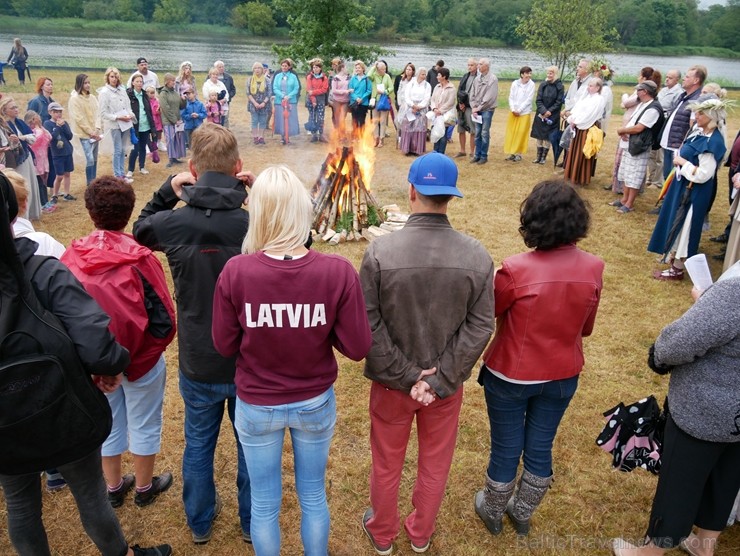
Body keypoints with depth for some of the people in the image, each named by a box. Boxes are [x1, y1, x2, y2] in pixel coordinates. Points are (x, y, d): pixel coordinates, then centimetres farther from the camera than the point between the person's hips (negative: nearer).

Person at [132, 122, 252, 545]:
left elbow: (141, 229, 7)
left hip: (198, 363, 1)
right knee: (252, 445, 21)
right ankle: (252, 523, 42)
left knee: (199, 443, 24)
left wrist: (167, 191, -2)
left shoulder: (172, 224, -16)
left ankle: (201, 522, 46)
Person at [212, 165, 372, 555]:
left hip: (256, 407, 0)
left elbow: (224, 346, -10)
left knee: (264, 503, 23)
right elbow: (357, 348, -15)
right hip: (315, 404, 1)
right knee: (313, 495, 26)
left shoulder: (236, 271, -22)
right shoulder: (338, 272, -22)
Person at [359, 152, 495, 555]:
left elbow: (368, 326, -19)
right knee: (436, 463, 24)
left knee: (387, 463, 22)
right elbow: (479, 328, -13)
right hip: (446, 383, 2)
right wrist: (439, 380, -12)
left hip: (391, 383, -1)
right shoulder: (477, 257, -14)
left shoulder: (380, 251, -21)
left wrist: (405, 376, -12)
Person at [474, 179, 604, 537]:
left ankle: (493, 513, 41)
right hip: (563, 376, 4)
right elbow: (585, 328, 3)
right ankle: (523, 514, 45)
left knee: (505, 448, 16)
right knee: (540, 448, 22)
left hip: (511, 376, -3)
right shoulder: (593, 269, -13)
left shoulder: (516, 270, -27)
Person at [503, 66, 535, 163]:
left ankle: (519, 154, 6)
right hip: (513, 112, 3)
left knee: (521, 133, -1)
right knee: (511, 132, 4)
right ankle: (512, 153, 13)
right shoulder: (515, 83, 1)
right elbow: (511, 97, 2)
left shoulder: (531, 84, -6)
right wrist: (513, 109, -11)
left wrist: (519, 110, -13)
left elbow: (529, 99, -9)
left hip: (524, 113, -3)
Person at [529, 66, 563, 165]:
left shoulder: (559, 86, -4)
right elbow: (538, 100, -3)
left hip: (552, 116, -2)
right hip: (540, 115, 2)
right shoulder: (543, 85, 1)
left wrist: (549, 111, -15)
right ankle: (538, 156, 13)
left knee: (547, 137, 0)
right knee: (539, 136, 5)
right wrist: (543, 111, -16)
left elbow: (559, 102, -6)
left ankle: (544, 157, 10)